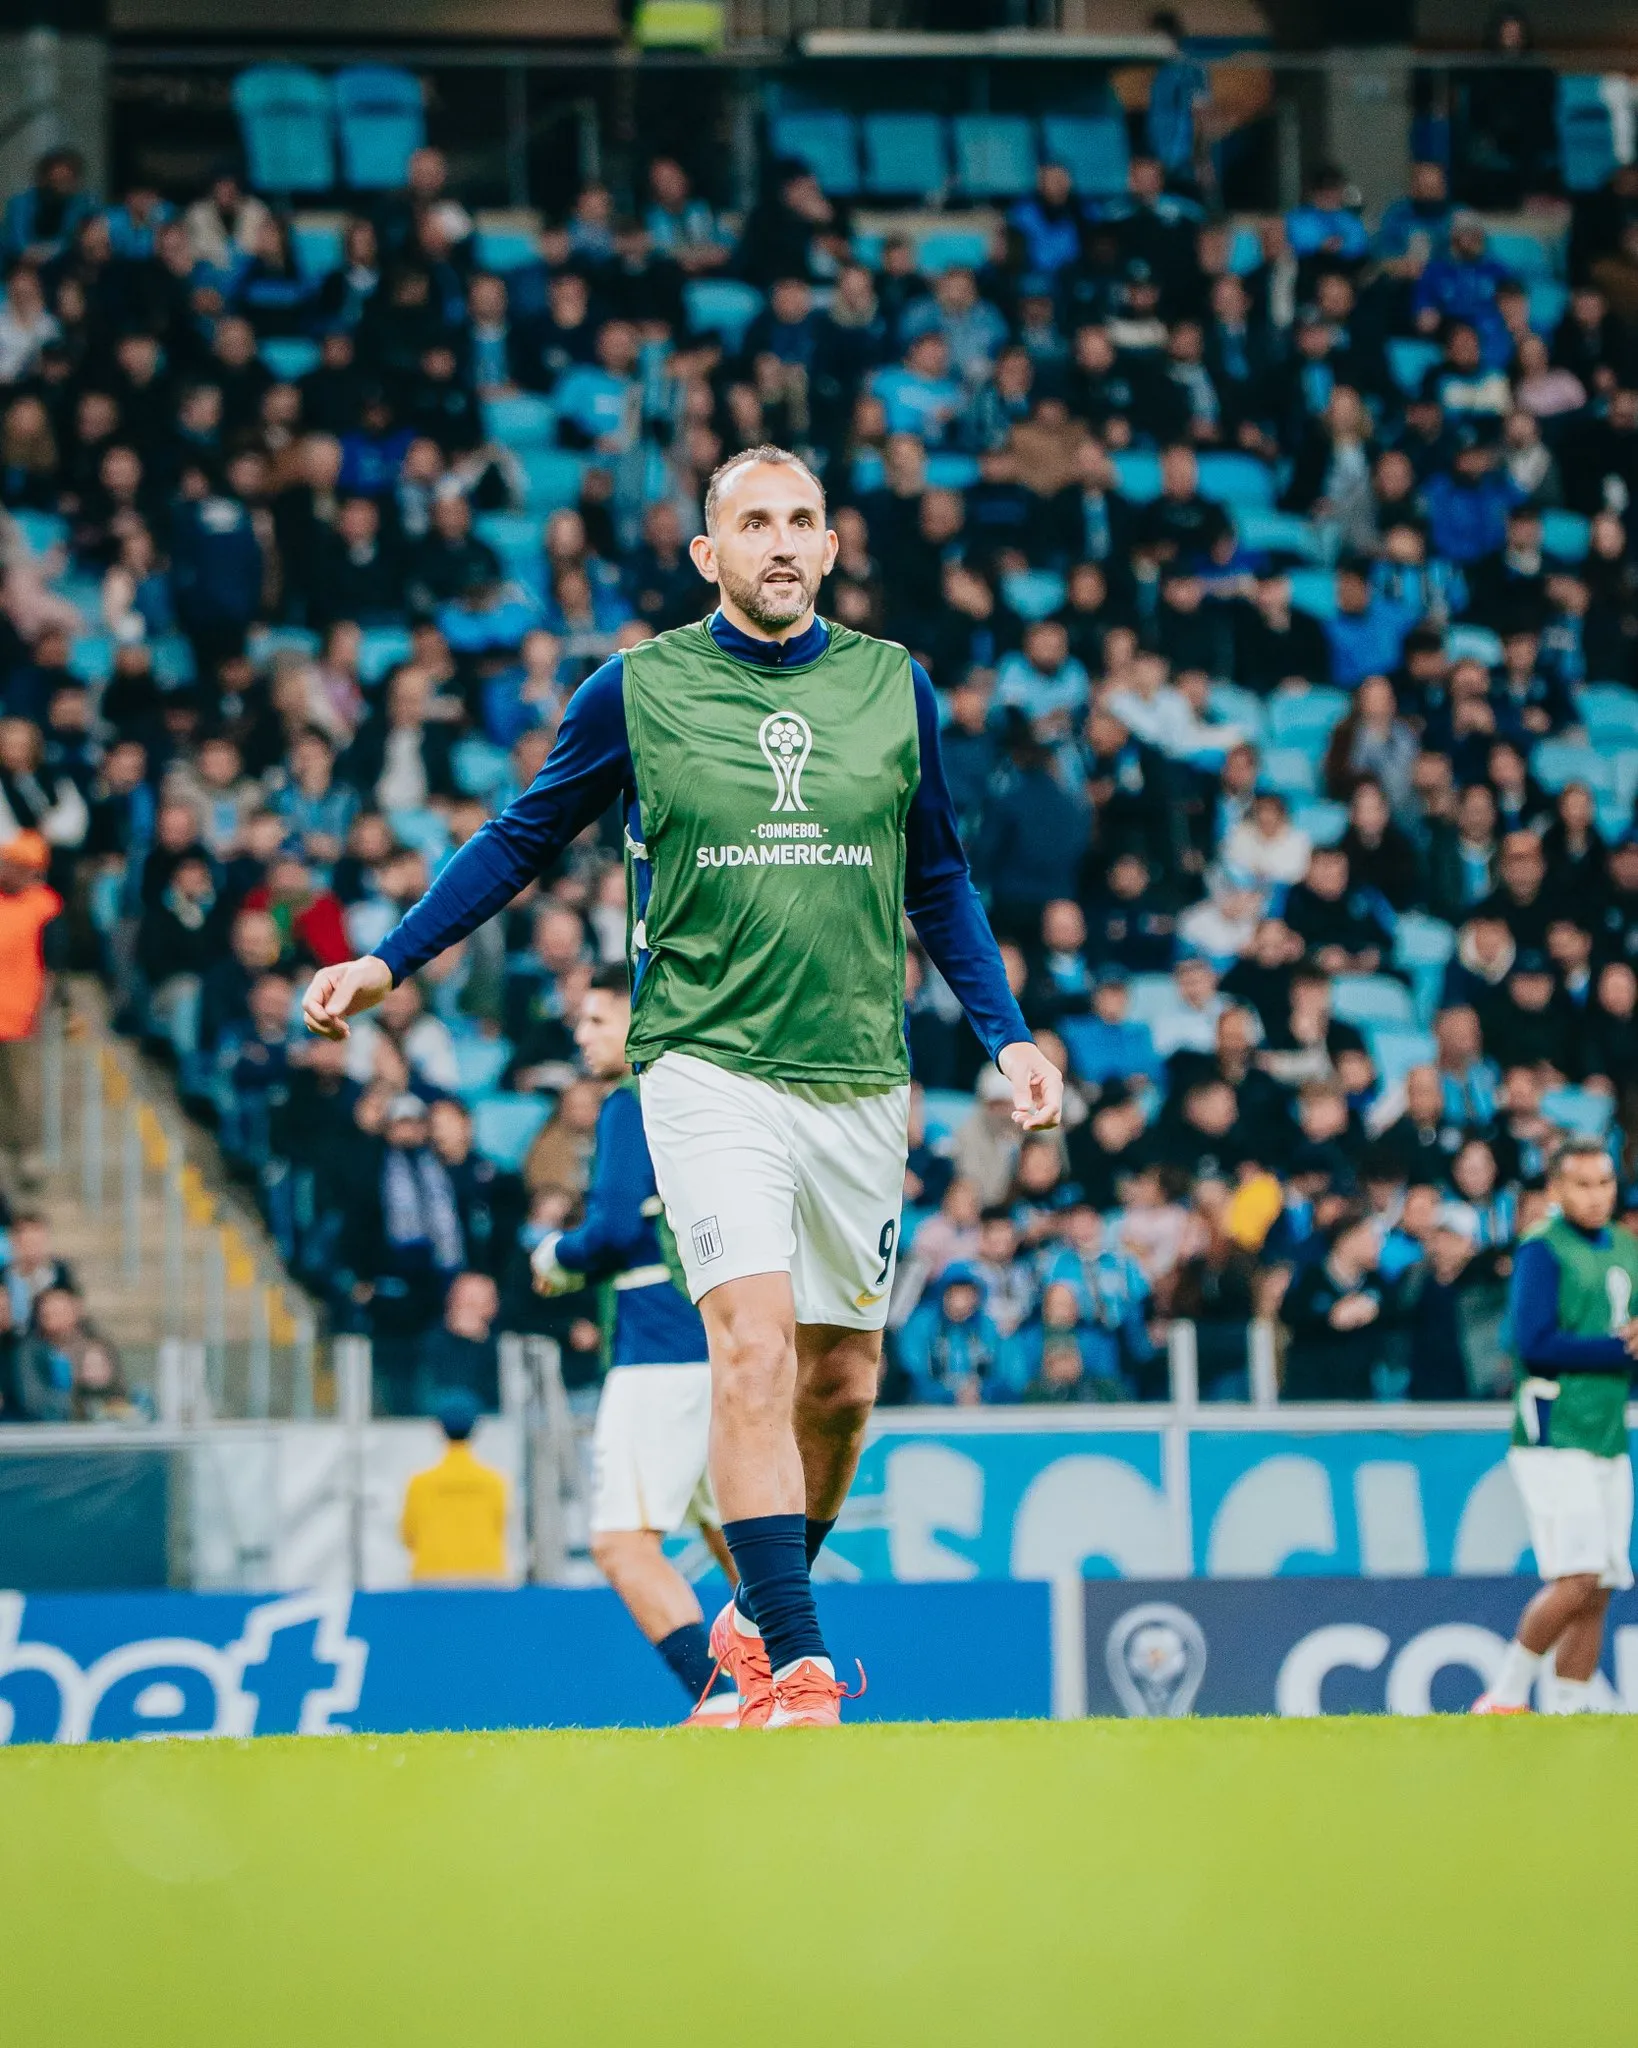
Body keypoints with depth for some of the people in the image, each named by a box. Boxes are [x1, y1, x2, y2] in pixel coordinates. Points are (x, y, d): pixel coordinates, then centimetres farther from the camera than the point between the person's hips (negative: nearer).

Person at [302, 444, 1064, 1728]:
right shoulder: (640, 691, 0)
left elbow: (939, 882, 18)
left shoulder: (894, 686, 7)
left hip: (859, 1079, 4)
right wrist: (387, 963, 5)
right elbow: (526, 838, 11)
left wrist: (1007, 1034, 12)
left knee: (842, 1382, 8)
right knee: (754, 1345, -20)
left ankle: (758, 1617, 32)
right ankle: (798, 1671, -23)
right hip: (708, 1066, -4)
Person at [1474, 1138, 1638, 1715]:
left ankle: (1569, 1710, 9)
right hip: (1554, 1435, -7)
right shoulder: (1543, 1249, -7)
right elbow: (1534, 1342, -17)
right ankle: (1504, 1698, -5)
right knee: (1578, 1578, -16)